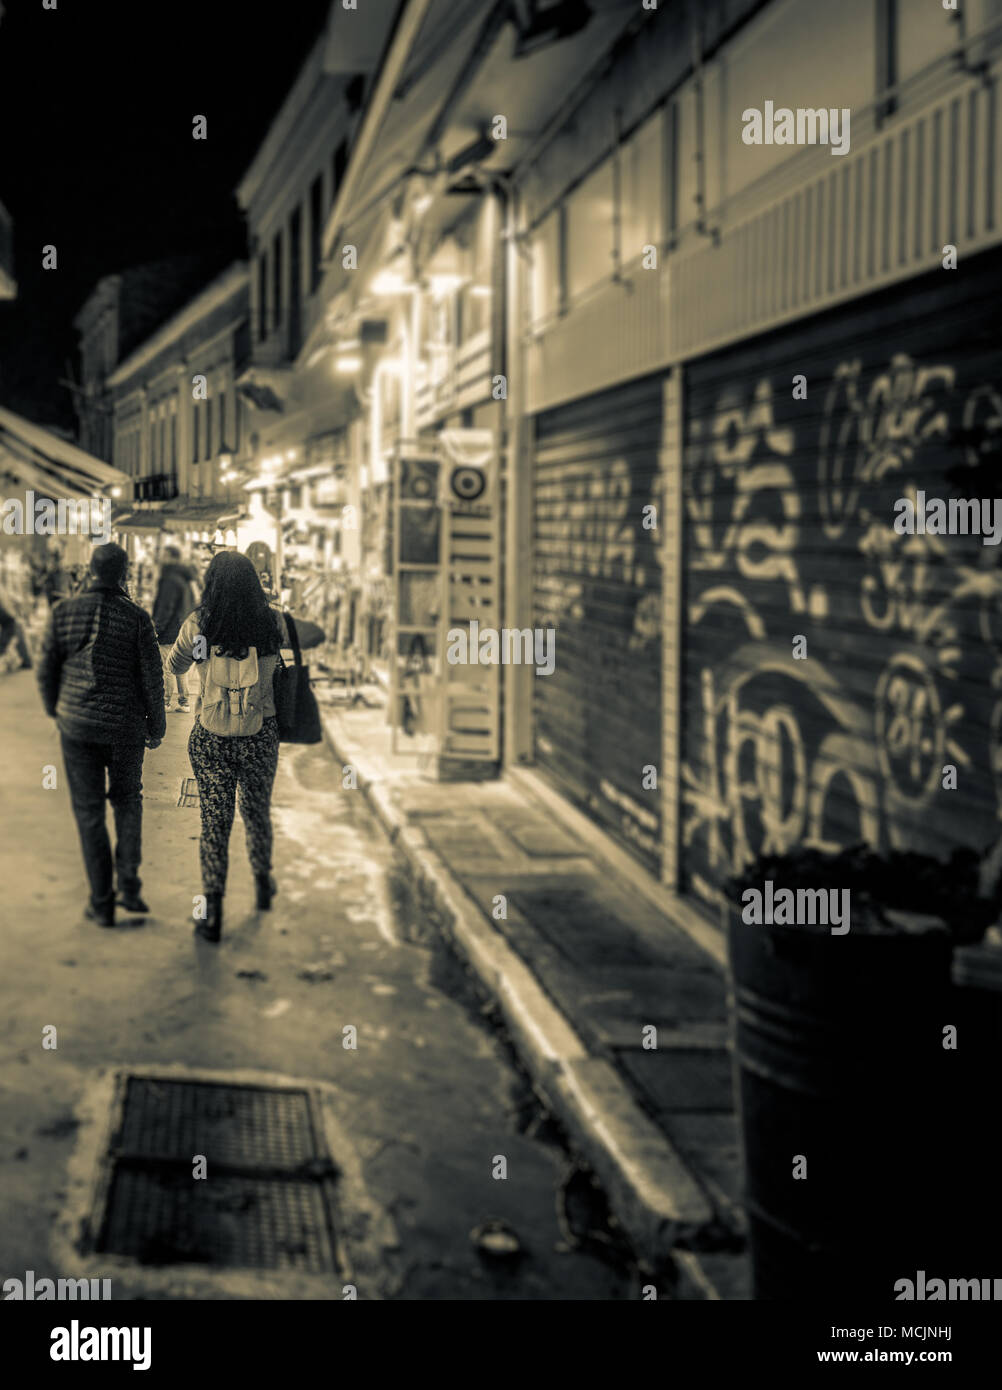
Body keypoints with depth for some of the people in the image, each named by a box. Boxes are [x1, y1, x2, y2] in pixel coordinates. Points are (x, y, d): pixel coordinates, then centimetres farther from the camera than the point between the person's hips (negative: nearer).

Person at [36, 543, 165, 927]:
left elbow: (47, 668, 0)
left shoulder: (64, 612, -6)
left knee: (89, 811, 9)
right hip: (125, 726, 0)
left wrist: (54, 709, 18)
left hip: (78, 725, 1)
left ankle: (102, 903, 12)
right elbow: (152, 677, -8)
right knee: (127, 801, 21)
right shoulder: (137, 617, -10)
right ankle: (129, 884, 9)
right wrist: (156, 726, 6)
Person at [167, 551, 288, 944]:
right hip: (261, 736, 2)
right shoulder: (273, 624, -9)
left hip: (211, 739, -1)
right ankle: (263, 886, 43)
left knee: (214, 822, 7)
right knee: (258, 813, 23)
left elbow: (173, 666, 6)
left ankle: (213, 912, 7)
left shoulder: (198, 625, -12)